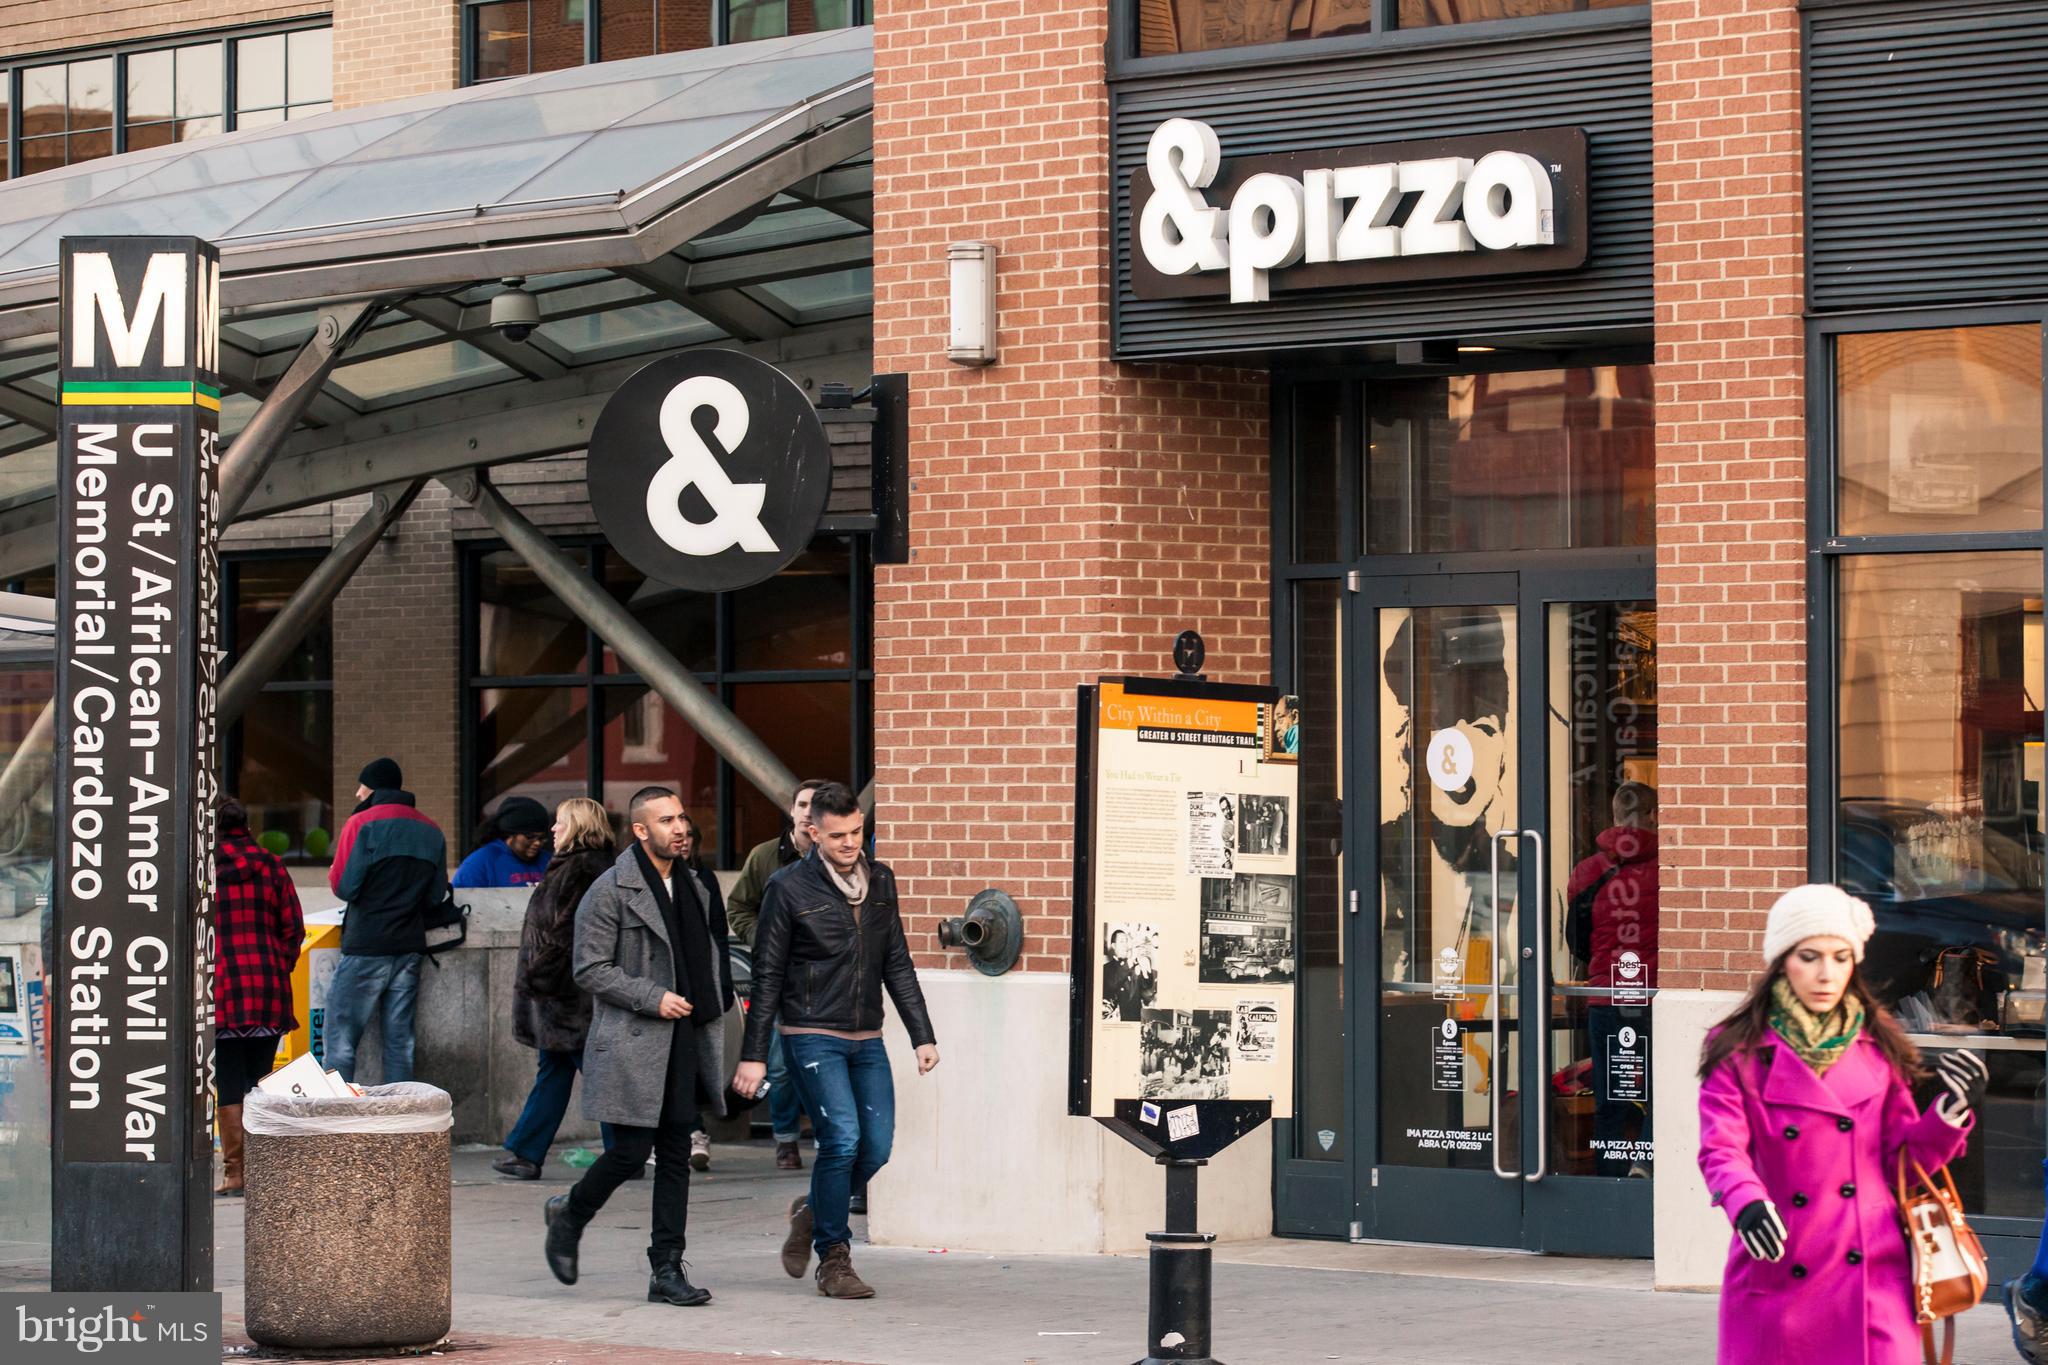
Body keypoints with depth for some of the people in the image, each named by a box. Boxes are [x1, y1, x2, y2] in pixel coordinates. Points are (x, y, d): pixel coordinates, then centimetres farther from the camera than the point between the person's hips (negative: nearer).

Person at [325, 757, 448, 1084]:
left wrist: (334, 875, 10)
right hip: (409, 947, 5)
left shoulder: (362, 823, -7)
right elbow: (437, 895, 10)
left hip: (365, 947, -5)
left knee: (340, 1040, -2)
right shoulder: (432, 832, 10)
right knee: (400, 1042, 8)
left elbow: (344, 886, -11)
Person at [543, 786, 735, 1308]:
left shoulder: (691, 887, 15)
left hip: (682, 1043, 7)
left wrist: (708, 1012, 14)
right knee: (631, 1151, -6)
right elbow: (591, 969, -11)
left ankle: (667, 1269, 7)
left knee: (676, 1156, 4)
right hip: (632, 1044, -7)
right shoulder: (611, 890, -8)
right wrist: (653, 999, -16)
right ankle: (569, 1214, 21)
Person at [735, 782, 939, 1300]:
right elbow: (767, 976, -3)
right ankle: (834, 1260, -4)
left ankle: (814, 1211, 27)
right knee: (842, 1139, -16)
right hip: (813, 1037, -5)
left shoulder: (880, 882, 9)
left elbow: (897, 965, 16)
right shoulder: (790, 888, -6)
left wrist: (922, 1035, 11)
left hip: (867, 1041, 5)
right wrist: (754, 1055, -5)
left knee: (877, 1147, 0)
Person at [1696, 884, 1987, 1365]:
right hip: (1776, 1278, -1)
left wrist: (1951, 1112, -3)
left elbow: (1903, 1158, 14)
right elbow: (1721, 1149, -9)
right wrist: (1746, 1204, -30)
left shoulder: (1877, 1047, 10)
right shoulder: (1738, 1051, 2)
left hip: (1871, 1276, 1)